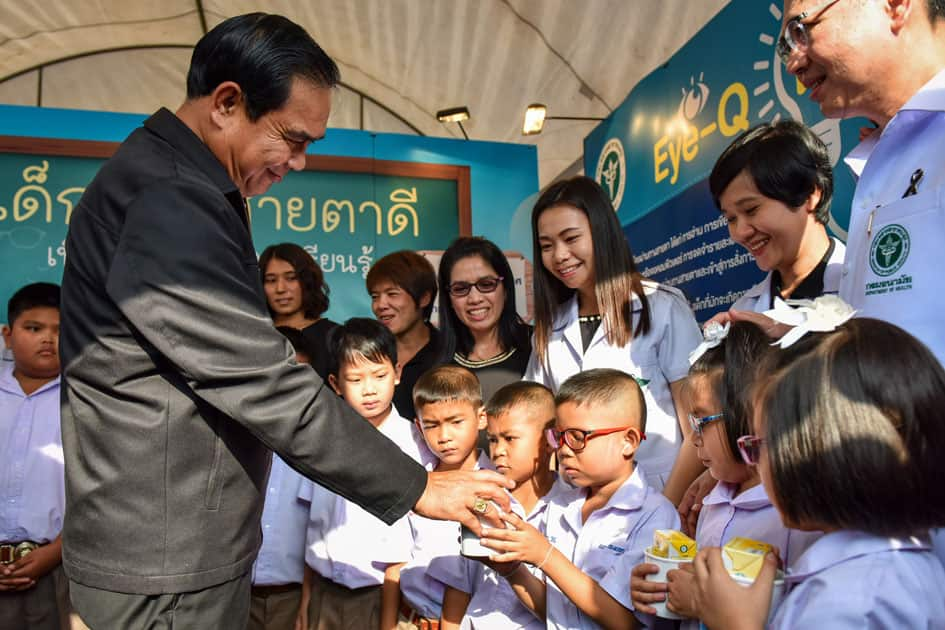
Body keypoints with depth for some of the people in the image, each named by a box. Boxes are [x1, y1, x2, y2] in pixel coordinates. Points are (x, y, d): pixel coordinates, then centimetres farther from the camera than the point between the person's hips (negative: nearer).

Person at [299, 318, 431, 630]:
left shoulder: (411, 443, -13)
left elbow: (403, 546, -9)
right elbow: (314, 522, 6)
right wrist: (305, 604, 8)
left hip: (380, 595, -3)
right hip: (323, 594, 3)